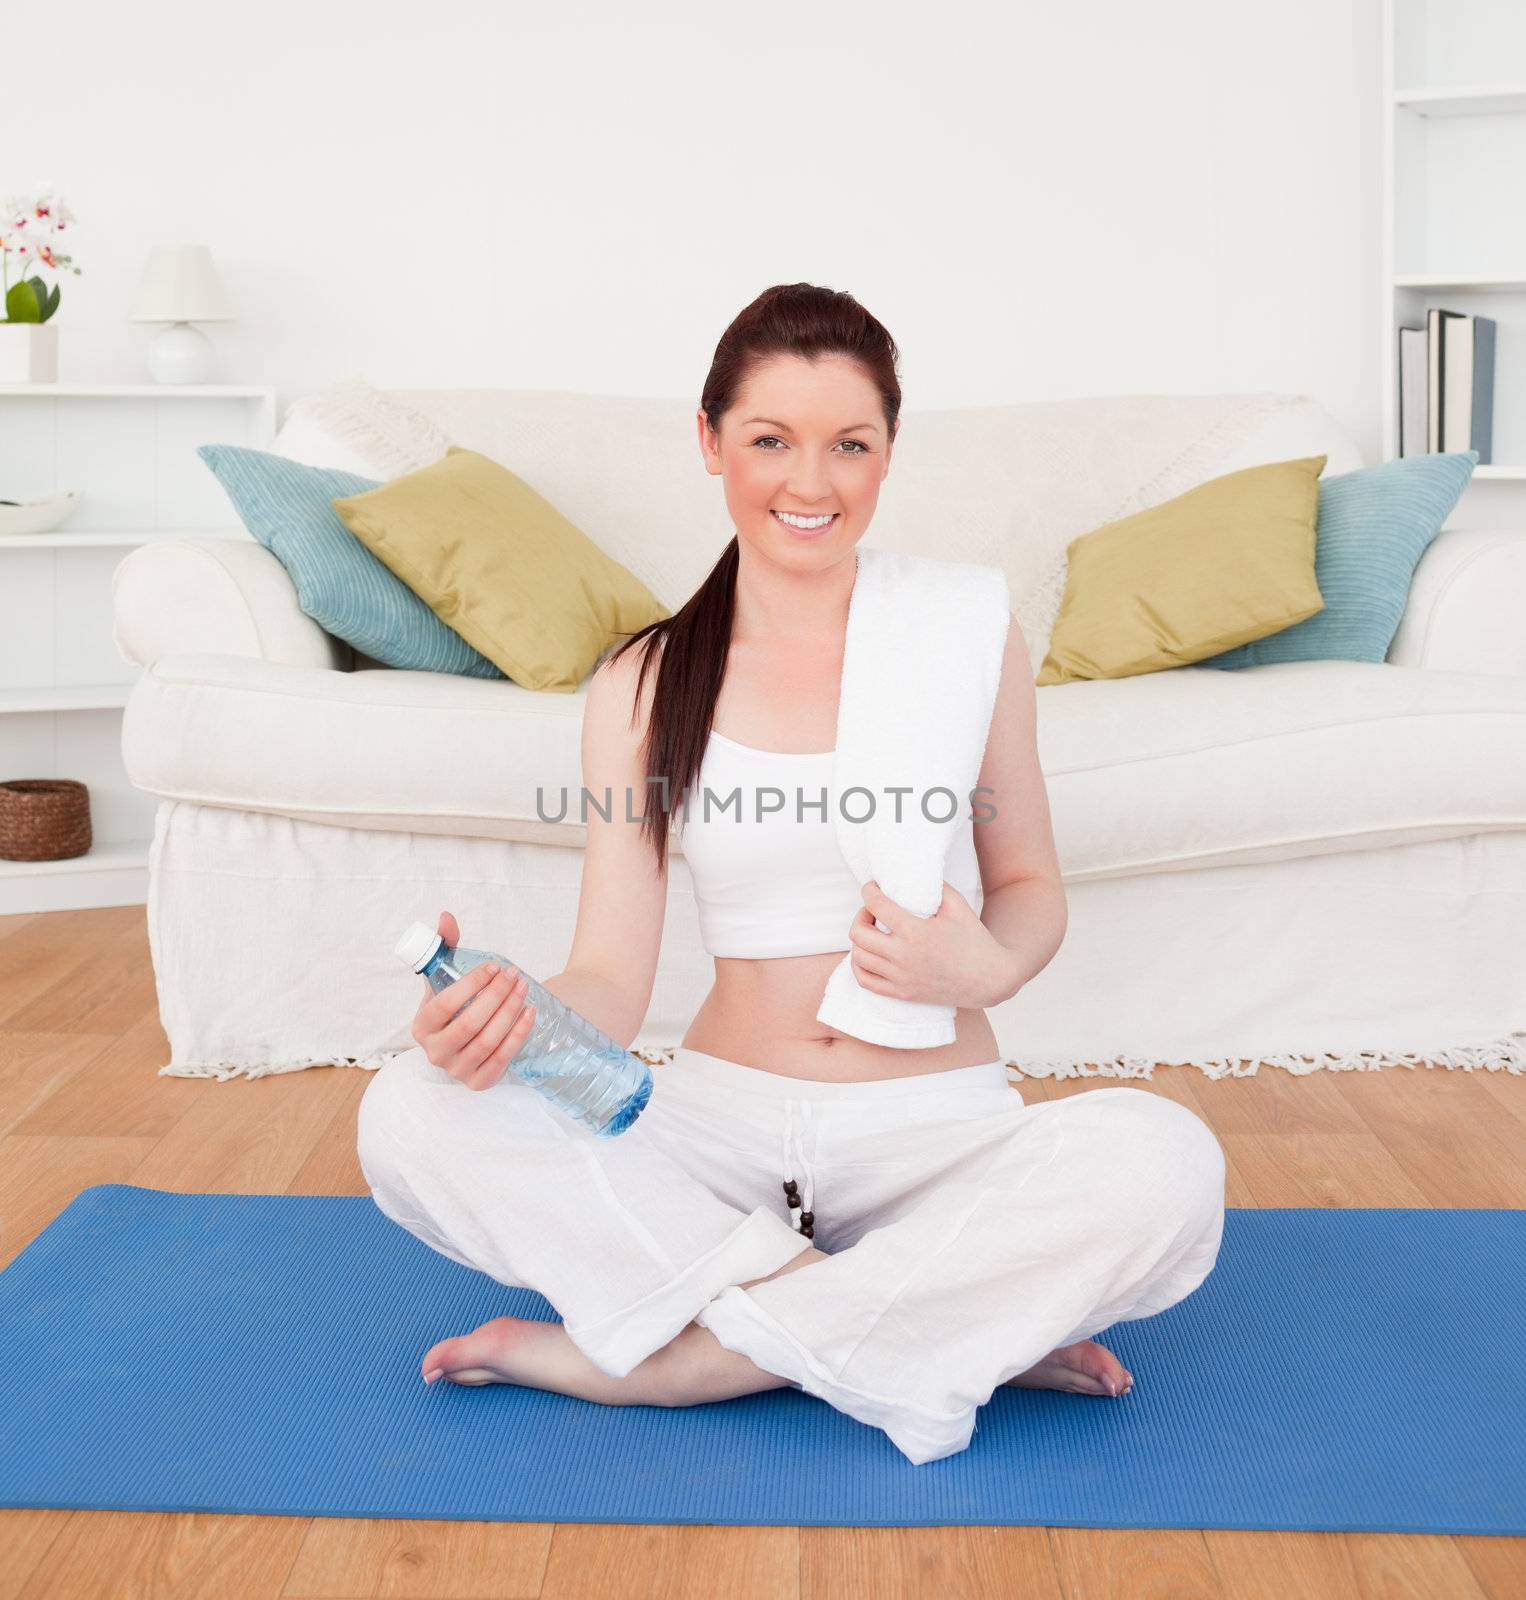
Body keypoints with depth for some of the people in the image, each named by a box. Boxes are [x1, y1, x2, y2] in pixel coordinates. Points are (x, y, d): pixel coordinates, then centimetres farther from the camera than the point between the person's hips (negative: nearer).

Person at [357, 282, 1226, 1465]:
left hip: (936, 1128, -1)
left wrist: (985, 969, -14)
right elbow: (611, 973, -2)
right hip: (720, 1116, 1)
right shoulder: (642, 685, 3)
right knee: (411, 1113, -23)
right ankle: (938, 1330, -20)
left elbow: (1031, 886, 10)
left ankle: (643, 1358, -21)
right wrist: (506, 1021, -25)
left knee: (1164, 1165, -32)